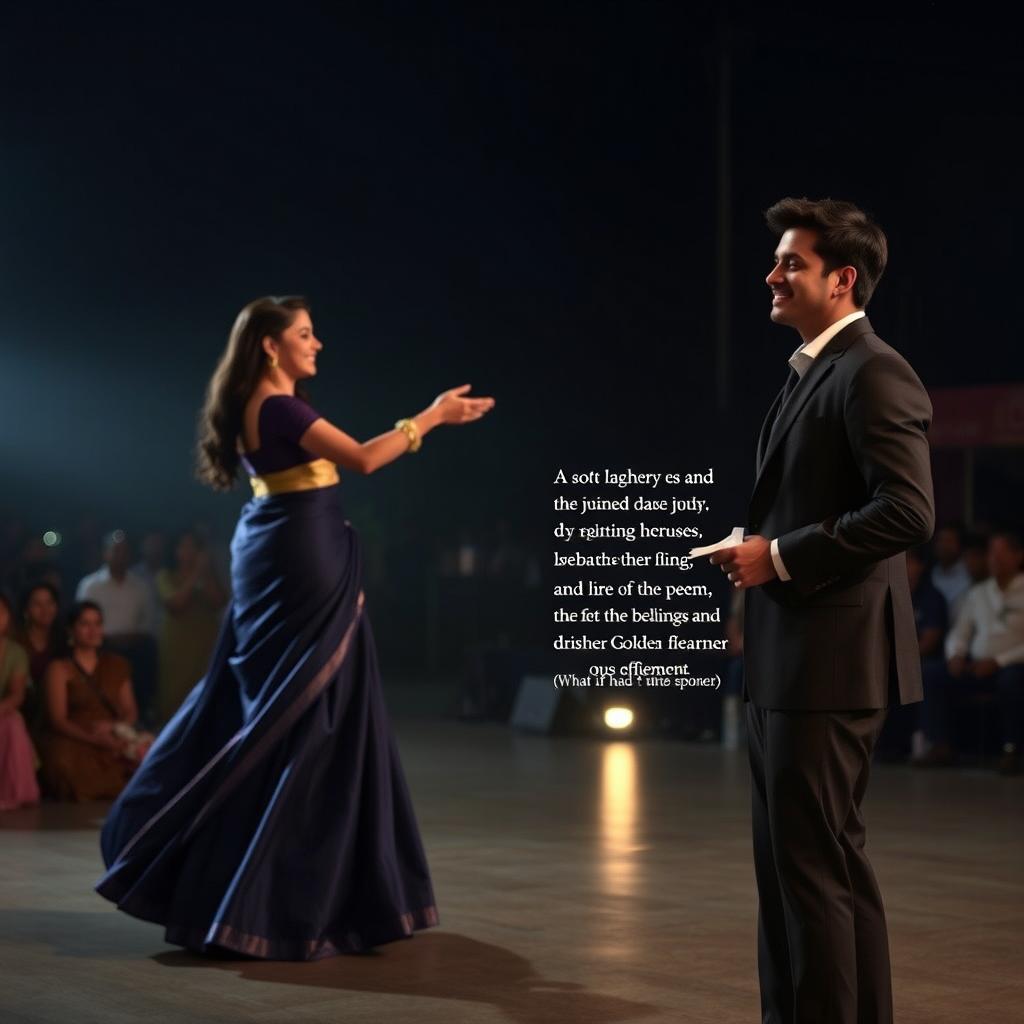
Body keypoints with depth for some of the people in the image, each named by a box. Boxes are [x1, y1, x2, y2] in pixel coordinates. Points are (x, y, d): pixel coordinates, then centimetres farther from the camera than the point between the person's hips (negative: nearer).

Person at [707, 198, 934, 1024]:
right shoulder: (814, 373, 18)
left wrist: (780, 557, -18)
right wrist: (758, 552, 8)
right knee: (801, 861, 15)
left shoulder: (873, 374, -13)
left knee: (812, 864, -6)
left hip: (829, 660, -10)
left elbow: (908, 513, -22)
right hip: (788, 660, 10)